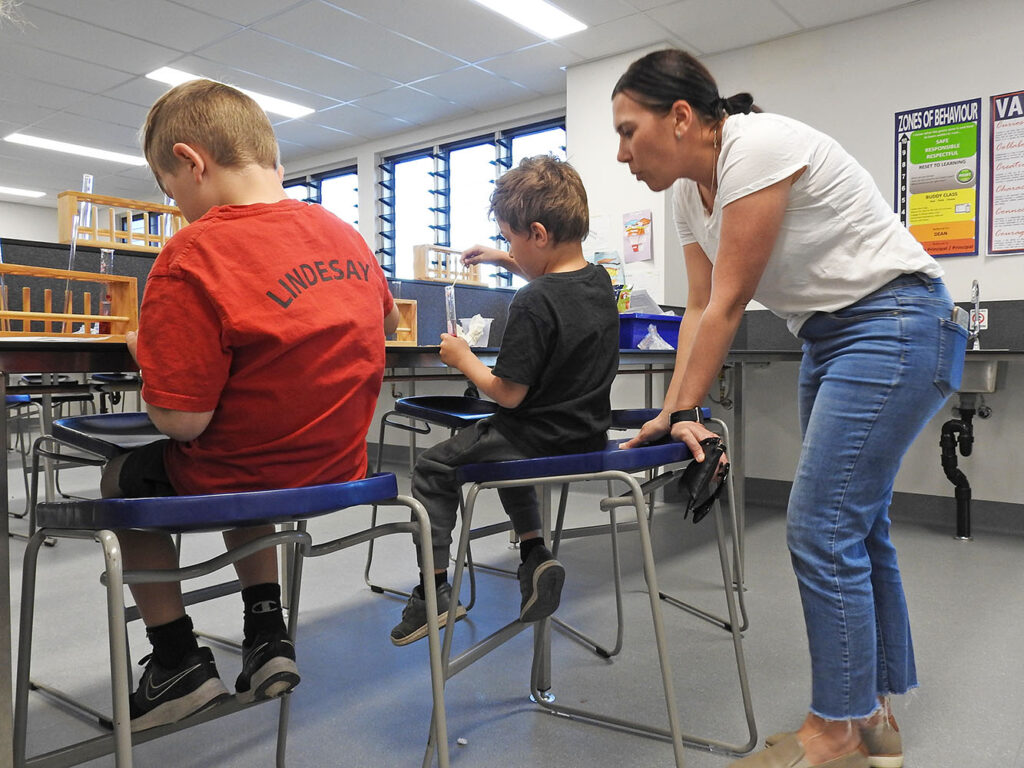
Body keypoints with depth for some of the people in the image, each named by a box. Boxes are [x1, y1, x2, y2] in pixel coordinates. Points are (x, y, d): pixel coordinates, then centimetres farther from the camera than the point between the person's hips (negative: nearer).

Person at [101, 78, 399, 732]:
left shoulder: (193, 256, -22)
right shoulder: (342, 234, 0)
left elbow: (183, 419, -22)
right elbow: (387, 319, 20)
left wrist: (148, 355, -3)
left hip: (243, 481, -6)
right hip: (340, 469, 7)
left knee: (121, 479, 23)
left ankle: (180, 662, 24)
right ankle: (267, 637, 30)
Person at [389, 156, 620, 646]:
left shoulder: (531, 304, -25)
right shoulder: (599, 280, 0)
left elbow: (508, 393, -22)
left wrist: (464, 359, -7)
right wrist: (506, 261, 20)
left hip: (540, 439, -8)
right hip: (588, 434, 8)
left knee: (432, 468, 12)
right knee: (506, 454, 36)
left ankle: (434, 591, 16)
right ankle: (535, 553, 23)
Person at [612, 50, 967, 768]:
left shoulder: (755, 147, -21)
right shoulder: (690, 190, 6)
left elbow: (730, 303, -19)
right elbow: (702, 308, 7)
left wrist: (685, 413, -12)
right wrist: (673, 412, 0)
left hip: (895, 325, -9)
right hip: (828, 338, 9)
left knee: (822, 528, -10)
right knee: (853, 525, 11)